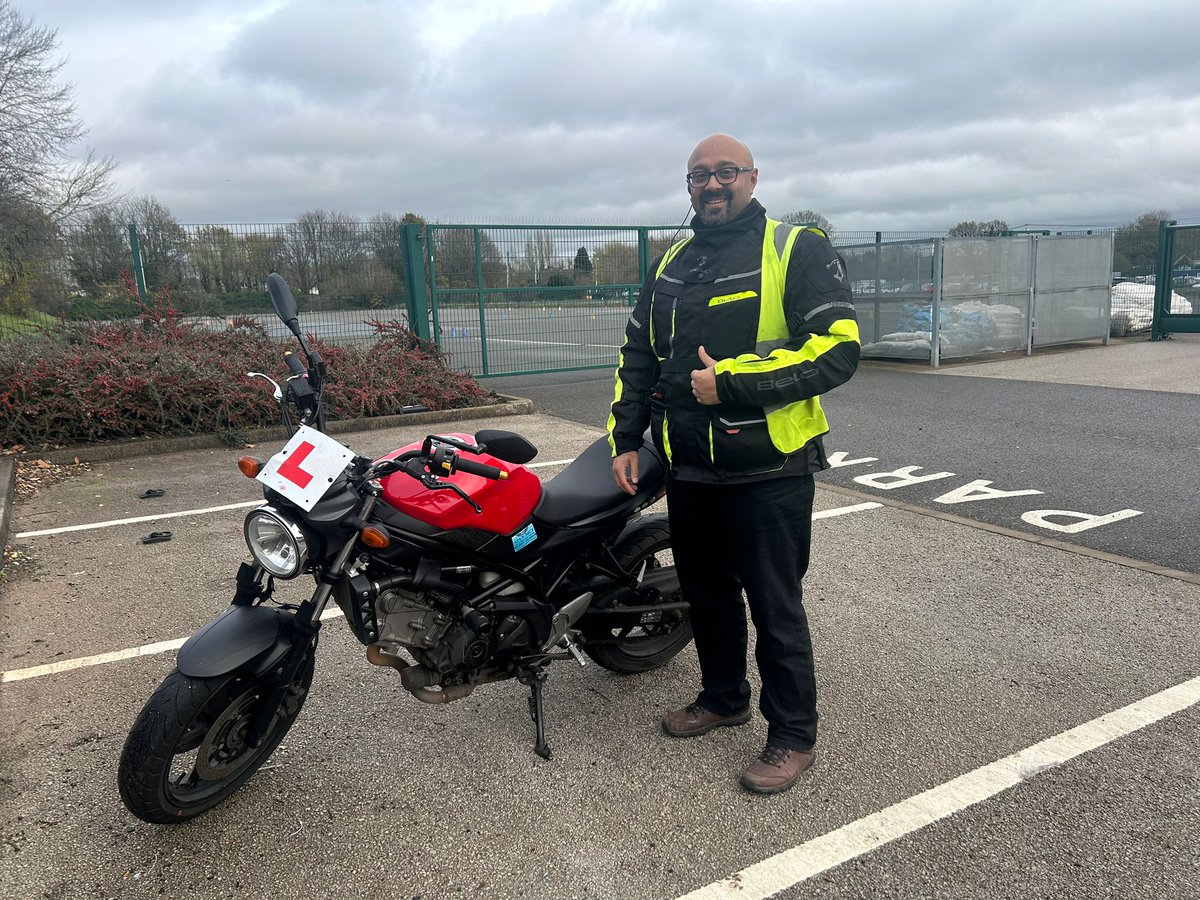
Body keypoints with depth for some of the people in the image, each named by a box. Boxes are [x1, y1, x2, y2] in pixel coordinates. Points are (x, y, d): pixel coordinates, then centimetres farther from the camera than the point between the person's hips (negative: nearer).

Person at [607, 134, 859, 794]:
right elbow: (638, 353, 19)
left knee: (775, 608, 4)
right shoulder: (670, 264, 15)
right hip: (689, 468, 6)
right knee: (706, 593, 19)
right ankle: (724, 697, 40)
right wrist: (625, 437, 12)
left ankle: (792, 735, 22)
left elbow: (837, 348, -16)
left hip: (767, 469, -6)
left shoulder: (798, 250, -5)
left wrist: (732, 381, -21)